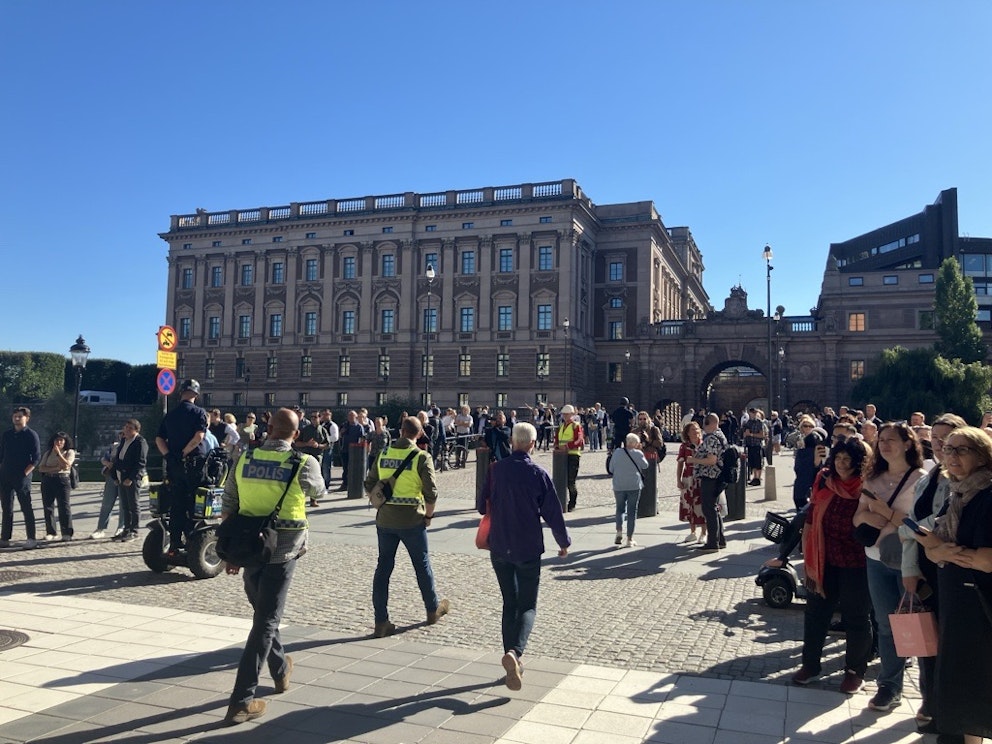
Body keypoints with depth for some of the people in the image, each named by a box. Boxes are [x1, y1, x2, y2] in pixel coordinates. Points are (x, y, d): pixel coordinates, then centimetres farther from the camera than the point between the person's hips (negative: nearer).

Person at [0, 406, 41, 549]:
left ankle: (31, 538, 0)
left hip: (22, 477, -5)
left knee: (26, 508, -4)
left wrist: (25, 473, -14)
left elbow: (36, 457, -7)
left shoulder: (31, 435, -3)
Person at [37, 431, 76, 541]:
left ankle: (67, 533, -11)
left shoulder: (70, 452, 6)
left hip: (62, 479, -4)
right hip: (47, 480, 4)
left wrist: (58, 453, -11)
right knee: (48, 506, 4)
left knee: (64, 506, -9)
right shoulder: (48, 453, 16)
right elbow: (41, 468, 5)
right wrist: (55, 468, -10)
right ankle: (50, 532, 13)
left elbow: (66, 465, -11)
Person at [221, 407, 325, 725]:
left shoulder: (245, 459, -1)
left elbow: (227, 510, 3)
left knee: (263, 613, 22)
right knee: (265, 621, 2)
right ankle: (241, 700, 1)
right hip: (282, 552, -4)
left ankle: (281, 669, 42)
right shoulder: (304, 464, -10)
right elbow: (319, 492, 12)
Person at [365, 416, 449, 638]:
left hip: (385, 519, 3)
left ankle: (381, 622, 10)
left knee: (383, 566, 9)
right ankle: (433, 609, 33)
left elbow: (369, 485, 7)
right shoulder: (421, 457, -11)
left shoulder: (383, 454, 2)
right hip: (412, 520, -3)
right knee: (422, 564, 15)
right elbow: (431, 492, -14)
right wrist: (429, 515, 1)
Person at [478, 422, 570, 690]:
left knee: (510, 603, 17)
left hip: (499, 549, 3)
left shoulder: (495, 470, -4)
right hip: (528, 550, -3)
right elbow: (553, 513, -8)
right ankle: (514, 652, -17)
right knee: (527, 606, 7)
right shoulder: (538, 474, -12)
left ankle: (512, 659, 17)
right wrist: (564, 542, 7)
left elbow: (481, 506, 7)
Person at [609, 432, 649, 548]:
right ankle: (629, 539, 8)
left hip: (618, 485, 2)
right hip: (634, 486, -2)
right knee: (632, 511, 6)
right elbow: (645, 466, 7)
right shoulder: (637, 453, -10)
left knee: (620, 509, 18)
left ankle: (619, 532, 0)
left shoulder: (617, 452, -3)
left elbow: (611, 469, 4)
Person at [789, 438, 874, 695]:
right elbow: (811, 519, 7)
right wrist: (808, 556, 8)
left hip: (856, 564, -4)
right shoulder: (824, 483, 1)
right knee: (816, 613, 13)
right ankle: (810, 664, 28)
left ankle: (855, 670, 29)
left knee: (856, 618, 11)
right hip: (824, 561, 4)